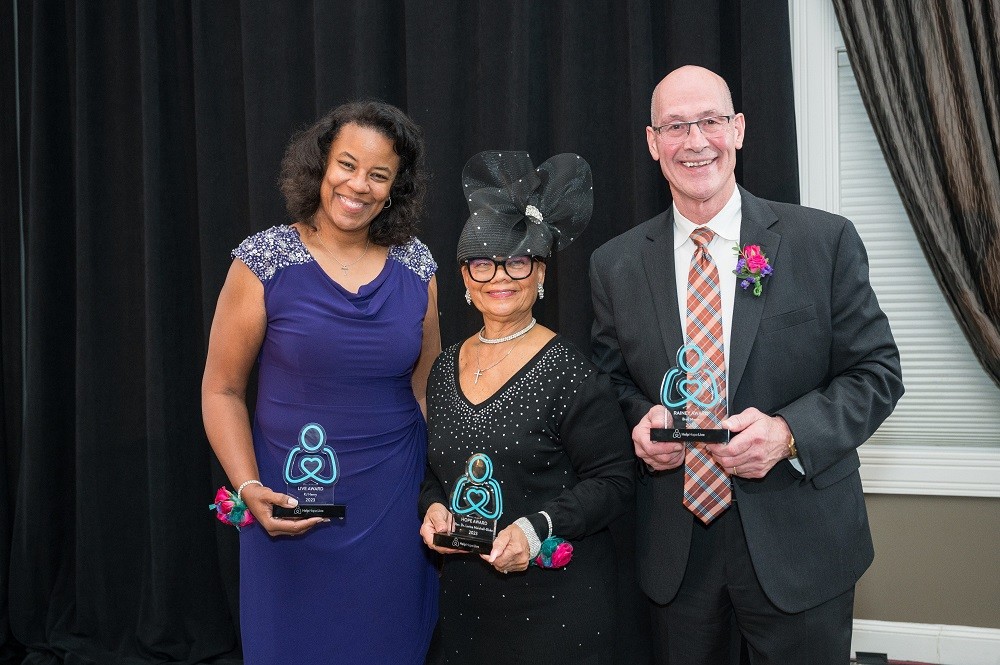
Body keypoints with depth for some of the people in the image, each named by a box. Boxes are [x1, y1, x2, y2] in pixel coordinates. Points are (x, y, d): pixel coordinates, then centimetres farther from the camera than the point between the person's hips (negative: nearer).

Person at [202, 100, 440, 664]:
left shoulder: (416, 266, 1)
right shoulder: (266, 261, -7)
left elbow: (425, 387, 9)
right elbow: (222, 390, -3)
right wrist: (250, 489, -15)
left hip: (396, 507, 3)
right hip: (293, 509, -2)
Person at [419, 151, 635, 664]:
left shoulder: (566, 370, -12)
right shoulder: (446, 367, 6)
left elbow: (612, 481, -12)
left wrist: (539, 527, -23)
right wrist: (434, 507, -4)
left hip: (555, 597, -5)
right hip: (465, 592, 5)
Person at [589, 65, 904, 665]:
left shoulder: (826, 241, -6)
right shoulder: (615, 265, 1)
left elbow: (877, 370, -4)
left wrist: (789, 432, -20)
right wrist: (639, 419, -11)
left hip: (799, 543, -1)